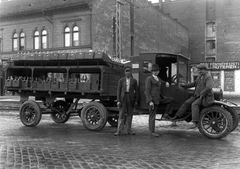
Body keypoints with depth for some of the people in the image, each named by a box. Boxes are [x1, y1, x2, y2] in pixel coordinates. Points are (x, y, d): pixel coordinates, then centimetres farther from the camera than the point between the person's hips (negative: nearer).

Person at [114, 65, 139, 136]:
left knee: (130, 114, 6)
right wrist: (118, 101, -6)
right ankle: (119, 131, -2)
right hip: (123, 98, -1)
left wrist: (136, 101, -1)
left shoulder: (134, 80, 5)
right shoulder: (121, 80, 4)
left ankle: (129, 130, 14)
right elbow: (118, 91, 2)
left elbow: (136, 91, 6)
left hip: (131, 98, 1)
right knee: (121, 114, -4)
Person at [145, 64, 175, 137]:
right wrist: (150, 101, -22)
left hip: (159, 98, 8)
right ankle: (152, 132, 5)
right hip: (153, 99, -8)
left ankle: (166, 114, 3)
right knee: (152, 116, -3)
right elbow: (147, 91, -15)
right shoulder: (149, 79, -8)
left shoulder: (158, 79, 17)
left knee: (171, 99, 0)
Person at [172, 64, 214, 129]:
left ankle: (195, 122, -30)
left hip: (205, 96, -9)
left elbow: (208, 87, -25)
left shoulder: (208, 77, -13)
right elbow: (194, 84, 27)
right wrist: (184, 85, 21)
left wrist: (202, 94, -23)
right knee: (187, 103, 0)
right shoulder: (199, 77, 16)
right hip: (197, 95, 9)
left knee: (194, 104, -28)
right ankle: (177, 116, 5)